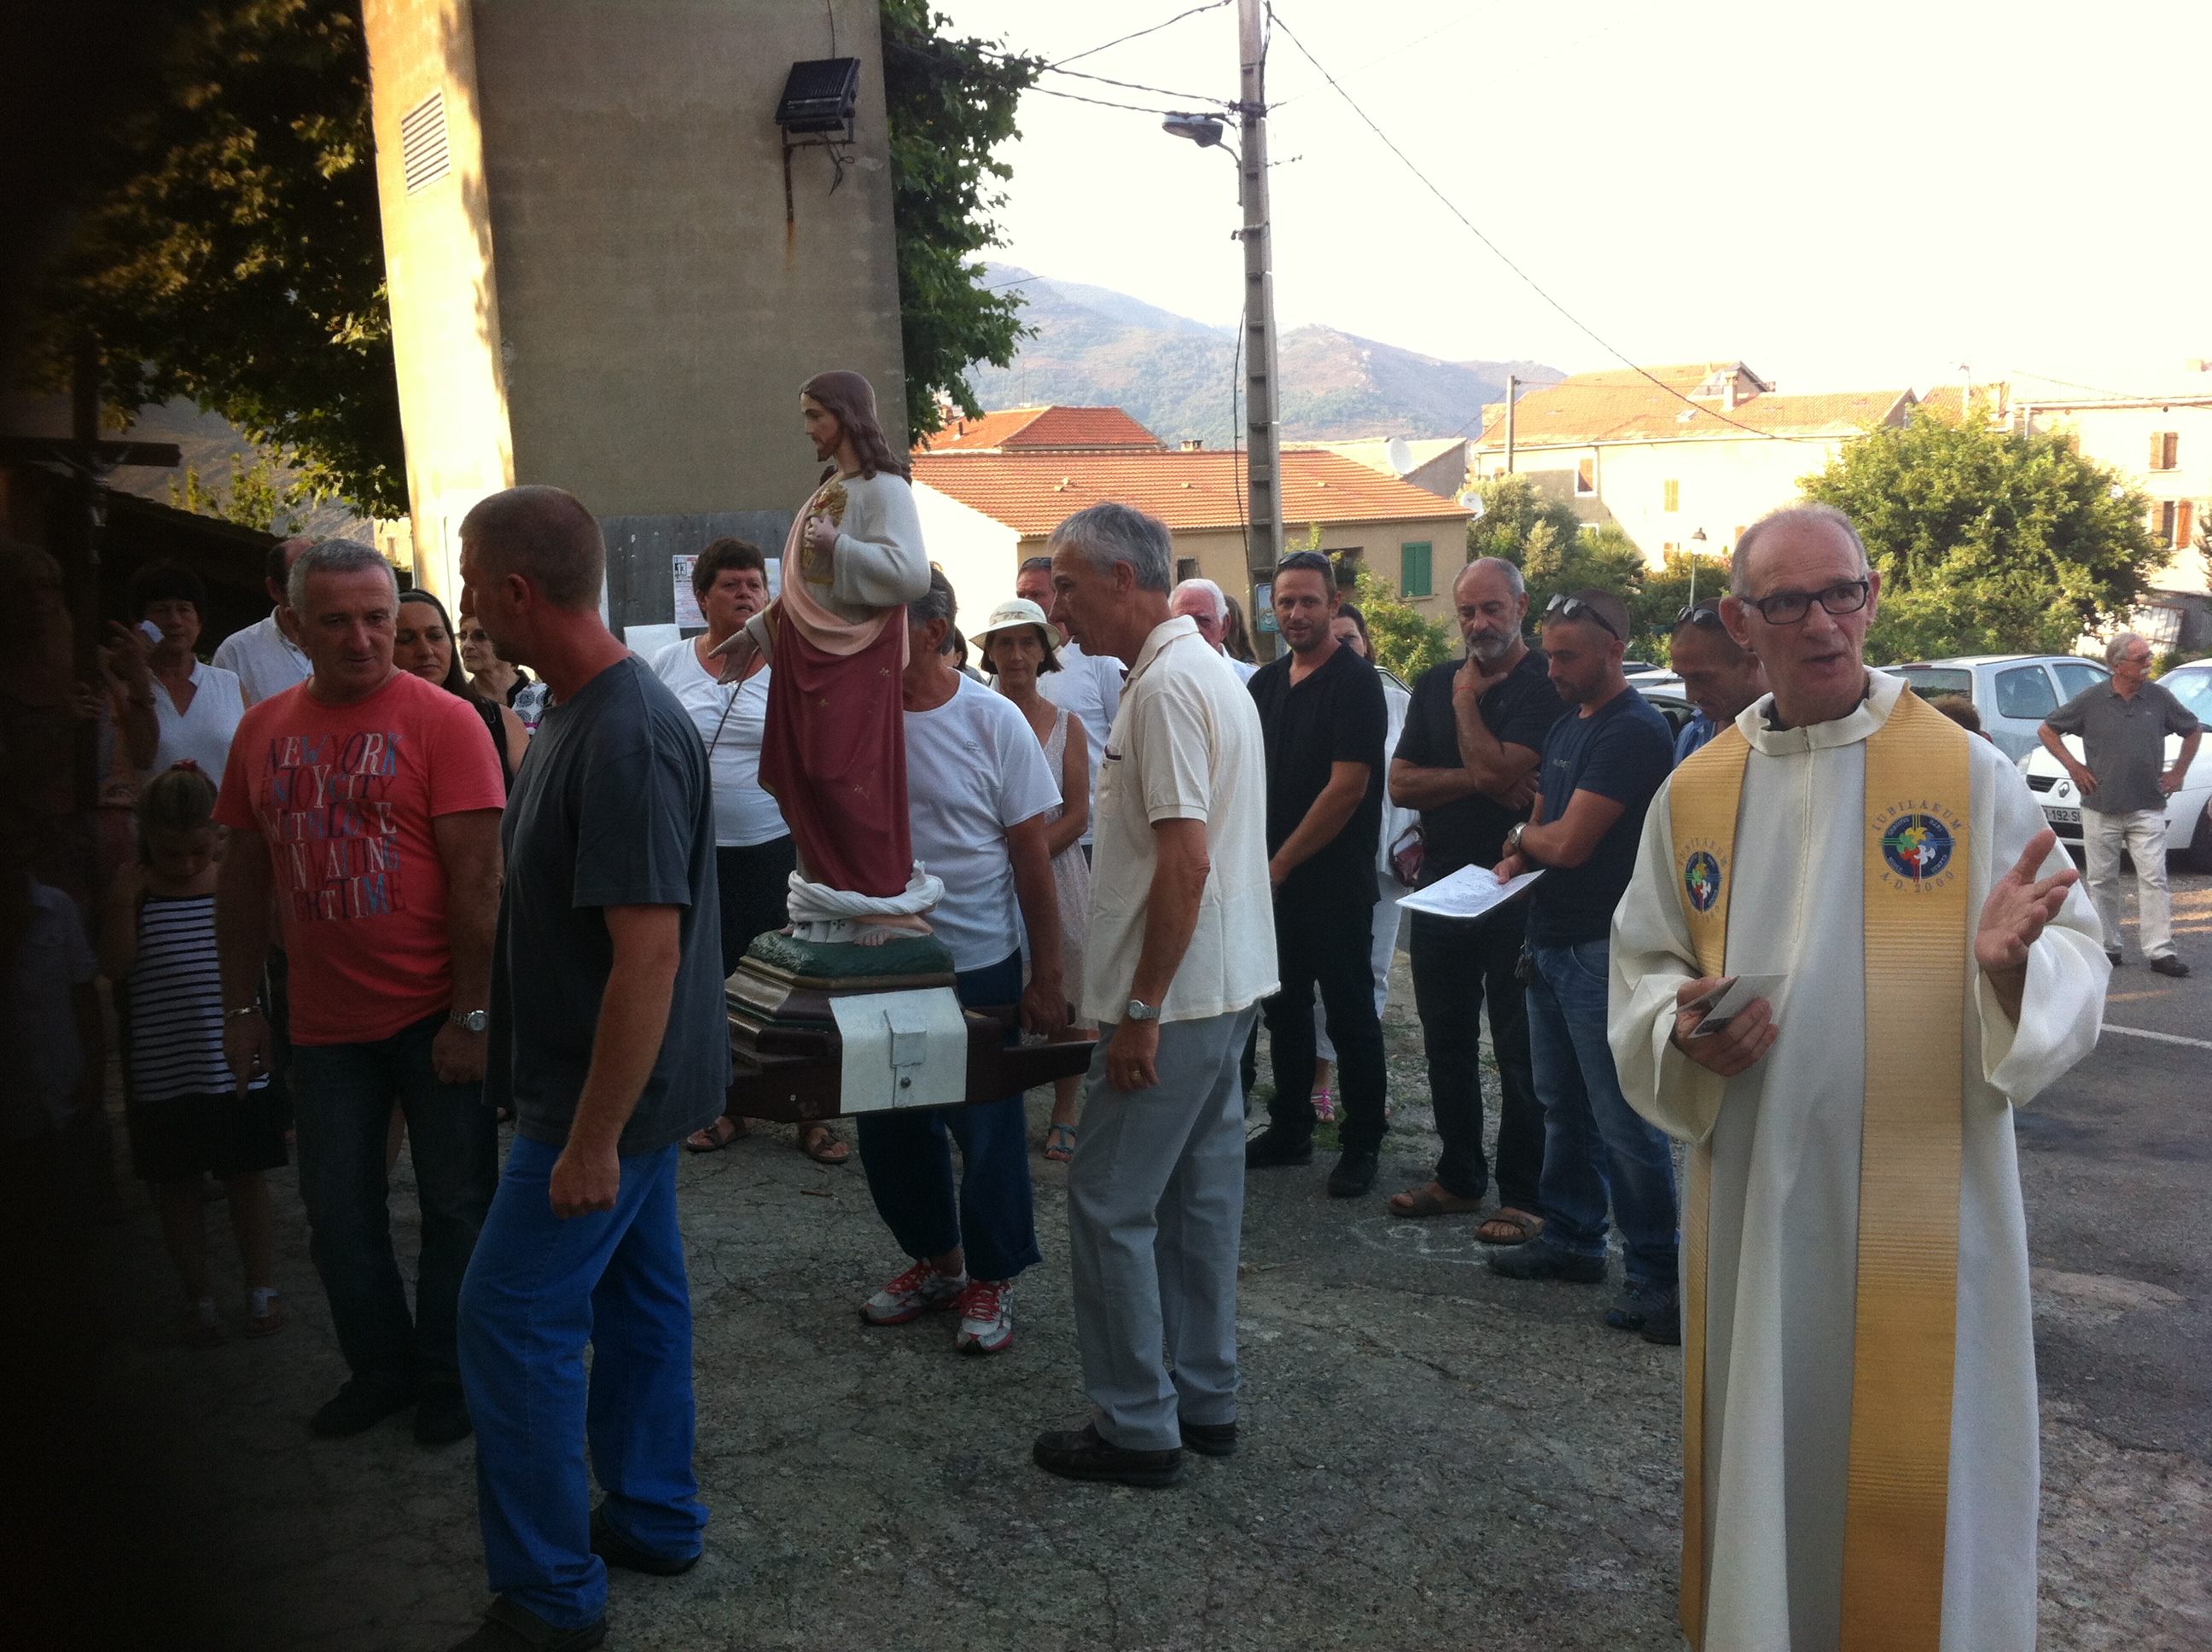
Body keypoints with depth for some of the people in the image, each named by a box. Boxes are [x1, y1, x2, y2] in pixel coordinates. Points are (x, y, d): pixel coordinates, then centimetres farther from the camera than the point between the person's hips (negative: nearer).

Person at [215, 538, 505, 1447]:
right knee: (338, 1211, 13)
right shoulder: (263, 729, 6)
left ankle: (448, 1373, 27)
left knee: (456, 1204, 8)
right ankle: (380, 1367, 33)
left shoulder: (442, 721, -10)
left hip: (435, 1017, -4)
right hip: (324, 1023, 5)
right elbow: (243, 876, 13)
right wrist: (241, 1006, 12)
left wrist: (471, 1014, -17)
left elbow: (479, 875, -14)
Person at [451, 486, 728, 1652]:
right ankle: (655, 1520, 35)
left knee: (511, 1317, -2)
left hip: (611, 1089, -10)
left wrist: (593, 1140, -24)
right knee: (637, 1293, 19)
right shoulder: (577, 708, 7)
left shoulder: (626, 741, -26)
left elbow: (648, 953, -28)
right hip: (626, 1078, 10)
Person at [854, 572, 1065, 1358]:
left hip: (978, 966, -4)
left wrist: (1048, 976, -7)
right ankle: (934, 1258, 37)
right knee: (887, 1125, 15)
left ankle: (991, 1278, 28)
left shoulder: (993, 722, -10)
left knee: (988, 1131, 8)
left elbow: (1032, 855, -6)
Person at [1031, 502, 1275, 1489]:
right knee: (1200, 1197, 16)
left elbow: (1187, 860, -25)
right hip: (1225, 987, 10)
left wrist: (1142, 1009, -21)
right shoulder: (1210, 671, 14)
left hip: (1173, 999, -10)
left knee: (1111, 1205, 0)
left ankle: (1136, 1428, 10)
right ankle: (1204, 1400, 27)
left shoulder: (1168, 685, -18)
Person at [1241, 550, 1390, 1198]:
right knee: (1285, 1008, 15)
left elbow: (1347, 787, -17)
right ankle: (1289, 1130, 27)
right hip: (1273, 878, 7)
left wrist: (1281, 863, -14)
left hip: (1335, 882, -7)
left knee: (1350, 1015, 2)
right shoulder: (1266, 683, 11)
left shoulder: (1355, 682, -11)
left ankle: (1363, 1144, 14)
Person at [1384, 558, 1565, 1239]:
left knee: (1518, 1050, 1)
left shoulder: (1543, 685, -9)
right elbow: (1400, 781, 3)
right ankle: (1459, 1177, 28)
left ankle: (1523, 1196, 11)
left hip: (1512, 891, -6)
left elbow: (1497, 771, -21)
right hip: (1440, 885, 6)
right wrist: (1474, 780, -12)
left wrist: (1466, 698, -9)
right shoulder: (1435, 684, 11)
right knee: (1446, 1043, 14)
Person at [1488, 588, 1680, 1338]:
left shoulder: (1636, 731, -17)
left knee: (1623, 1121, -5)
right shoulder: (1566, 728, 15)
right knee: (1564, 1107, 18)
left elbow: (1569, 842, -22)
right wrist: (1515, 860, 0)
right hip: (1552, 943, 10)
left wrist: (1522, 836, 0)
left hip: (1603, 949, -10)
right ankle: (1571, 1239, 30)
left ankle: (1656, 1276, 3)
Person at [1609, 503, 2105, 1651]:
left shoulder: (1967, 773, -5)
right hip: (1752, 1195, 3)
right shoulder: (1695, 794, 4)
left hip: (1918, 1196, -3)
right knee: (1765, 1449, 14)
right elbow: (1640, 967, 10)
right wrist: (1684, 1032, -11)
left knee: (1913, 1475, 7)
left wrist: (2012, 964, -27)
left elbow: (2076, 963, -4)